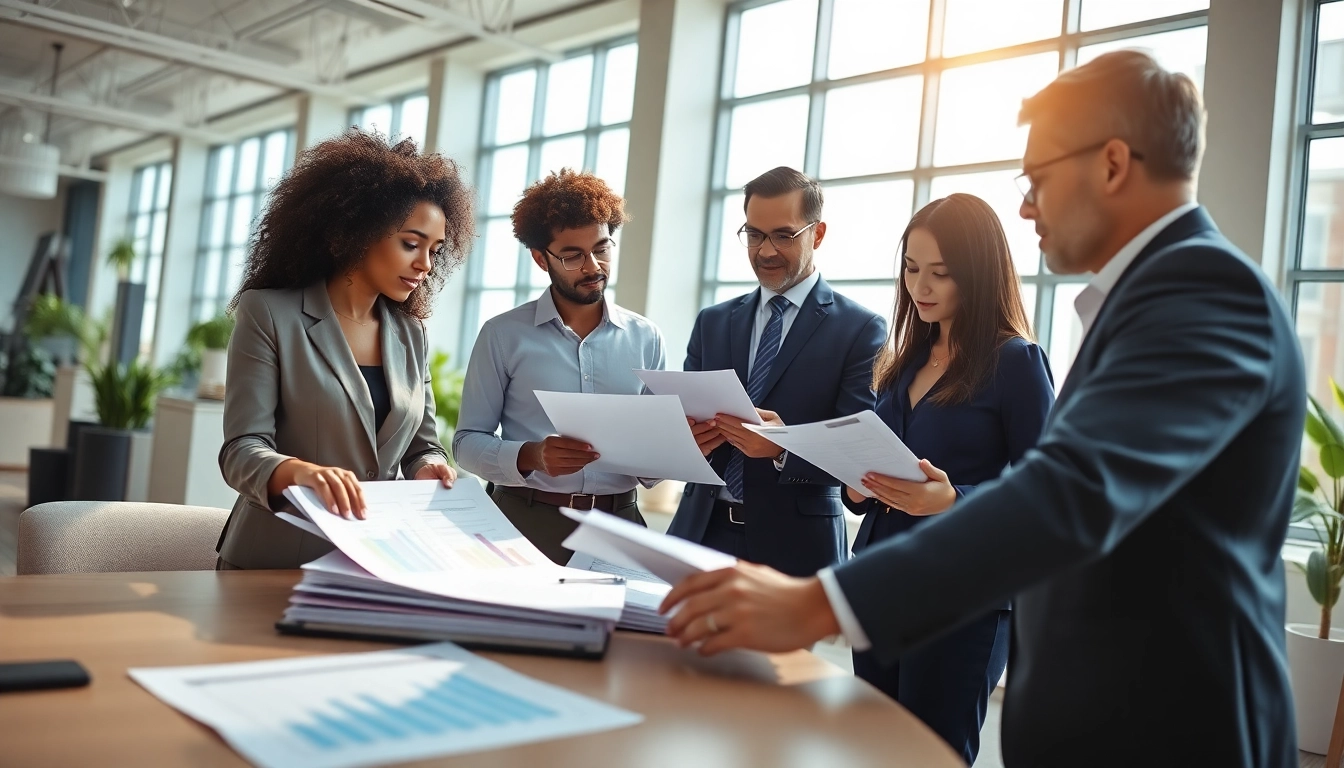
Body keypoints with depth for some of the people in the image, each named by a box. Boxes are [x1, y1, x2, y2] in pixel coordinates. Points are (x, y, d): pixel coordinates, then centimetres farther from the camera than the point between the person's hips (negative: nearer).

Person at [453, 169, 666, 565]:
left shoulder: (646, 338, 6)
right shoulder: (503, 334, -1)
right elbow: (468, 441, -1)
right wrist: (529, 457, -20)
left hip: (618, 524, 2)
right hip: (527, 522, -2)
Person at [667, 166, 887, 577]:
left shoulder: (860, 329, -3)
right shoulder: (712, 323, 11)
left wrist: (785, 447, -26)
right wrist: (687, 438, -13)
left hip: (795, 544, -3)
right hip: (702, 530, 4)